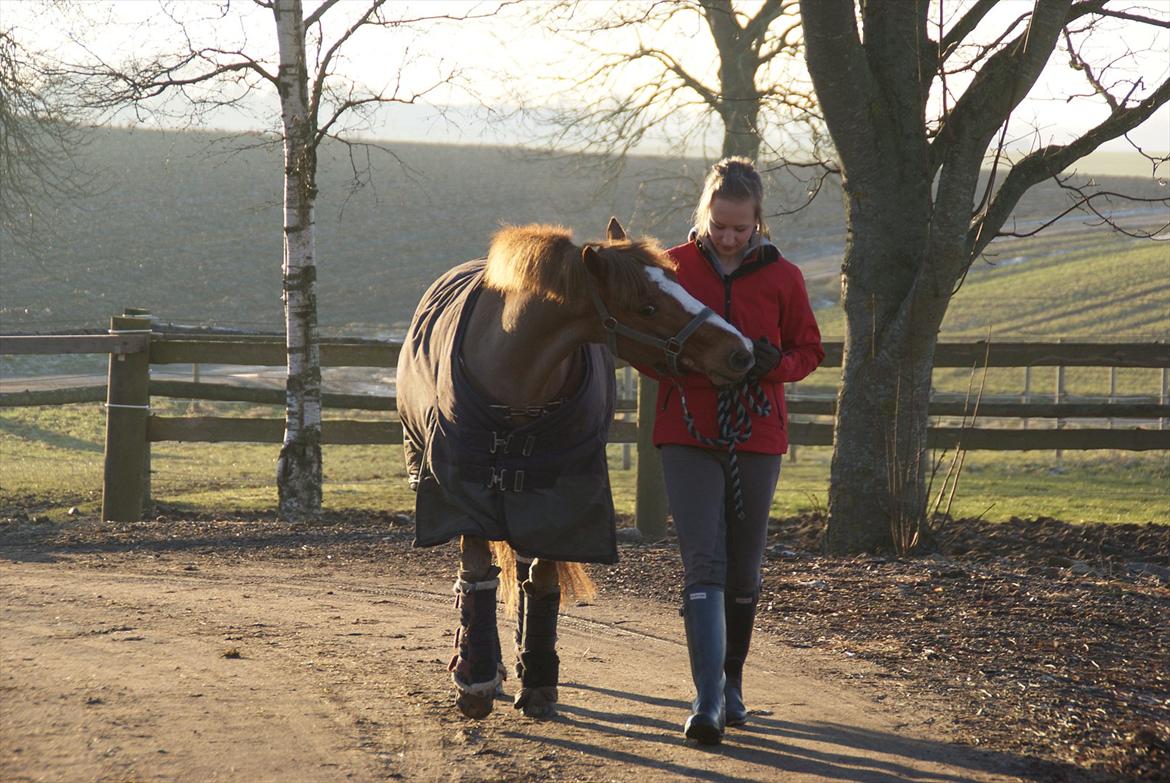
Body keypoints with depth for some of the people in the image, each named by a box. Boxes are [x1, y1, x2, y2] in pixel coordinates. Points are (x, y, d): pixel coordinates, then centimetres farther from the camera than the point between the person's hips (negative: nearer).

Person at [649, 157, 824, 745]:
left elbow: (809, 350, 9)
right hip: (688, 436, -1)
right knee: (703, 564, -11)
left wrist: (777, 364, -13)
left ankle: (732, 681, 28)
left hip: (756, 437, 1)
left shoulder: (782, 278, 0)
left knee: (743, 569, 11)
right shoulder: (672, 268, 0)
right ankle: (707, 699, -16)